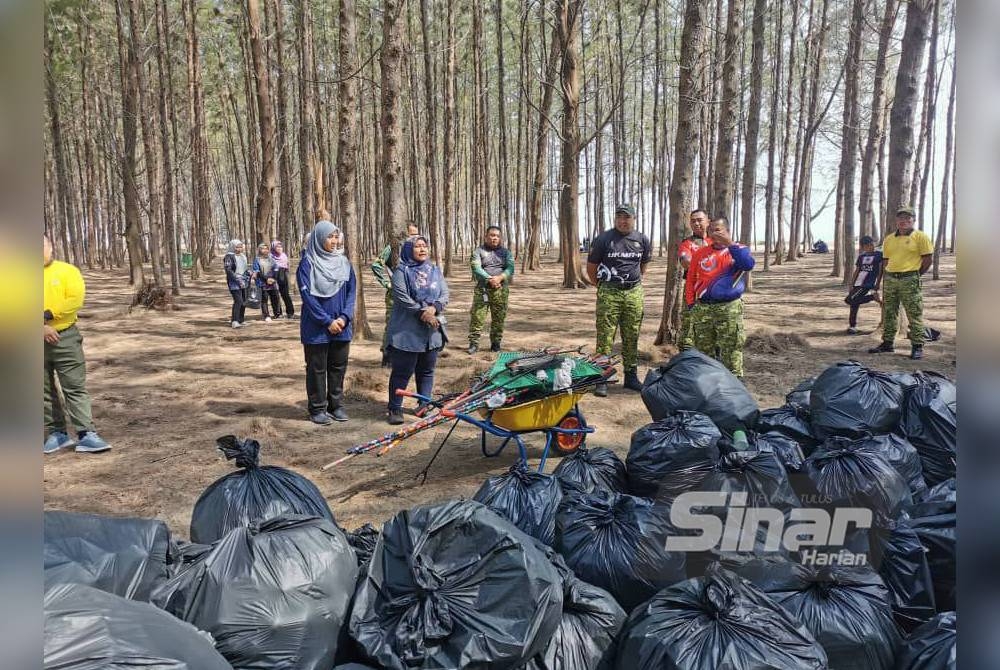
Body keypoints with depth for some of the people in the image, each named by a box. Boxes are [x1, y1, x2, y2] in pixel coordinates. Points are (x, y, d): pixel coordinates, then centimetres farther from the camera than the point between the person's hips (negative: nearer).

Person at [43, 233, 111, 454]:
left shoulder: (67, 271, 0)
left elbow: (75, 299, -12)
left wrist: (47, 315, -19)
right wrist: (41, 328, -17)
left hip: (65, 338, -3)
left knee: (75, 388, -5)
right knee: (45, 391, 11)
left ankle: (86, 434, -5)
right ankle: (57, 433, 21)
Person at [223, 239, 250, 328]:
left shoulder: (243, 256, 16)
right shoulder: (229, 257, -7)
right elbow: (228, 270, -14)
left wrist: (248, 272, 6)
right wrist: (237, 279, -20)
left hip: (243, 282, 8)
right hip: (234, 283, -8)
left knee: (244, 301, 9)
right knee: (238, 301, -19)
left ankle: (241, 320, 19)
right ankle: (235, 321, -21)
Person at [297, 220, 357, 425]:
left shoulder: (344, 262, 6)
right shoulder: (308, 264, -7)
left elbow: (351, 292, 4)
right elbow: (308, 295, -11)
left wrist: (344, 318, -9)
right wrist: (327, 321, -15)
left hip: (341, 326, 4)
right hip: (316, 328, -4)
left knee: (338, 367, 11)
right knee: (317, 369, 5)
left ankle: (336, 405, 24)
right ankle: (317, 409, 15)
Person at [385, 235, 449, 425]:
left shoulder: (435, 271, 13)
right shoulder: (401, 271, -3)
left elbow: (445, 294, 4)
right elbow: (402, 298, -12)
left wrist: (434, 308, -15)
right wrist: (422, 313, -17)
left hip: (432, 330, 5)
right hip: (407, 331, -5)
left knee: (427, 371, 11)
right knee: (402, 371, -1)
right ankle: (395, 409, 9)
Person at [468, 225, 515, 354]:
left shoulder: (506, 252, 13)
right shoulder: (478, 251, 5)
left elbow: (510, 268, 0)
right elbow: (476, 268, -9)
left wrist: (500, 278, -19)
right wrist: (489, 279, -21)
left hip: (501, 290, 2)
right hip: (482, 289, -2)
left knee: (499, 317, 4)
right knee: (477, 316, -7)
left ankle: (496, 342, 16)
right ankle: (474, 343, -1)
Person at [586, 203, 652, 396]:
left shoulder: (642, 240, 8)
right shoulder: (604, 239, -4)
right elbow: (591, 266, 2)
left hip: (634, 293, 4)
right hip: (609, 293, -4)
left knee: (631, 337, 10)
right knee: (605, 337, -4)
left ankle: (631, 376, 21)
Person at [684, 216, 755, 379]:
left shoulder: (738, 250, 3)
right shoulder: (701, 253, 10)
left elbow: (748, 265, -20)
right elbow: (690, 280, 14)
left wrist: (730, 243, -19)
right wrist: (691, 304, 7)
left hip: (729, 309, -3)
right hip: (703, 309, 3)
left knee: (731, 352, -5)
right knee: (704, 351, 10)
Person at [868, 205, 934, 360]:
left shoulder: (920, 236, -3)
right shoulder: (888, 239, 13)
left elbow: (928, 257, -3)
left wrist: (916, 274, -2)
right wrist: (880, 281, 10)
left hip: (909, 280, -5)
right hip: (890, 279, 6)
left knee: (915, 315, -3)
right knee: (888, 313, 11)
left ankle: (917, 347, 2)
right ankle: (887, 343, 20)